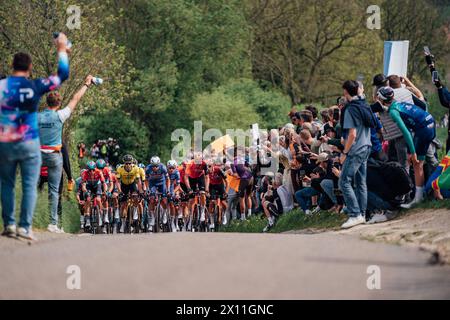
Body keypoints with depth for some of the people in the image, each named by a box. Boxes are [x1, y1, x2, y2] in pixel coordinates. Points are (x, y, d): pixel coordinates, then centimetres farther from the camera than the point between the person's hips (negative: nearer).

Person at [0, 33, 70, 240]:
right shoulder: (34, 87, -6)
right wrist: (61, 50, 13)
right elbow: (63, 75, 3)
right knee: (29, 186, 3)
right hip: (29, 144, -2)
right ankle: (25, 226, -3)